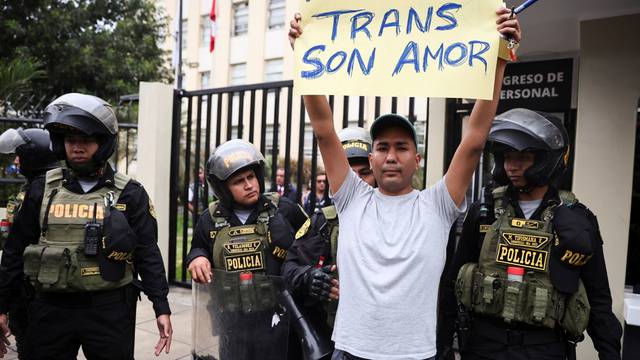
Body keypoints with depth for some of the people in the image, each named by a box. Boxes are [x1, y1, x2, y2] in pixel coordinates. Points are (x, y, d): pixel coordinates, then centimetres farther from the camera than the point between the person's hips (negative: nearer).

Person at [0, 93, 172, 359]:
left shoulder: (129, 194, -3)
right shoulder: (43, 189, 4)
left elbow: (148, 254, -3)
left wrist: (161, 307, -8)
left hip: (110, 309, -2)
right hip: (51, 308, 2)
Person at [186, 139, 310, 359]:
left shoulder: (284, 209, -7)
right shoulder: (211, 219, 2)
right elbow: (198, 249, 19)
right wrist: (197, 258, -1)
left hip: (278, 319, -2)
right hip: (233, 322, 3)